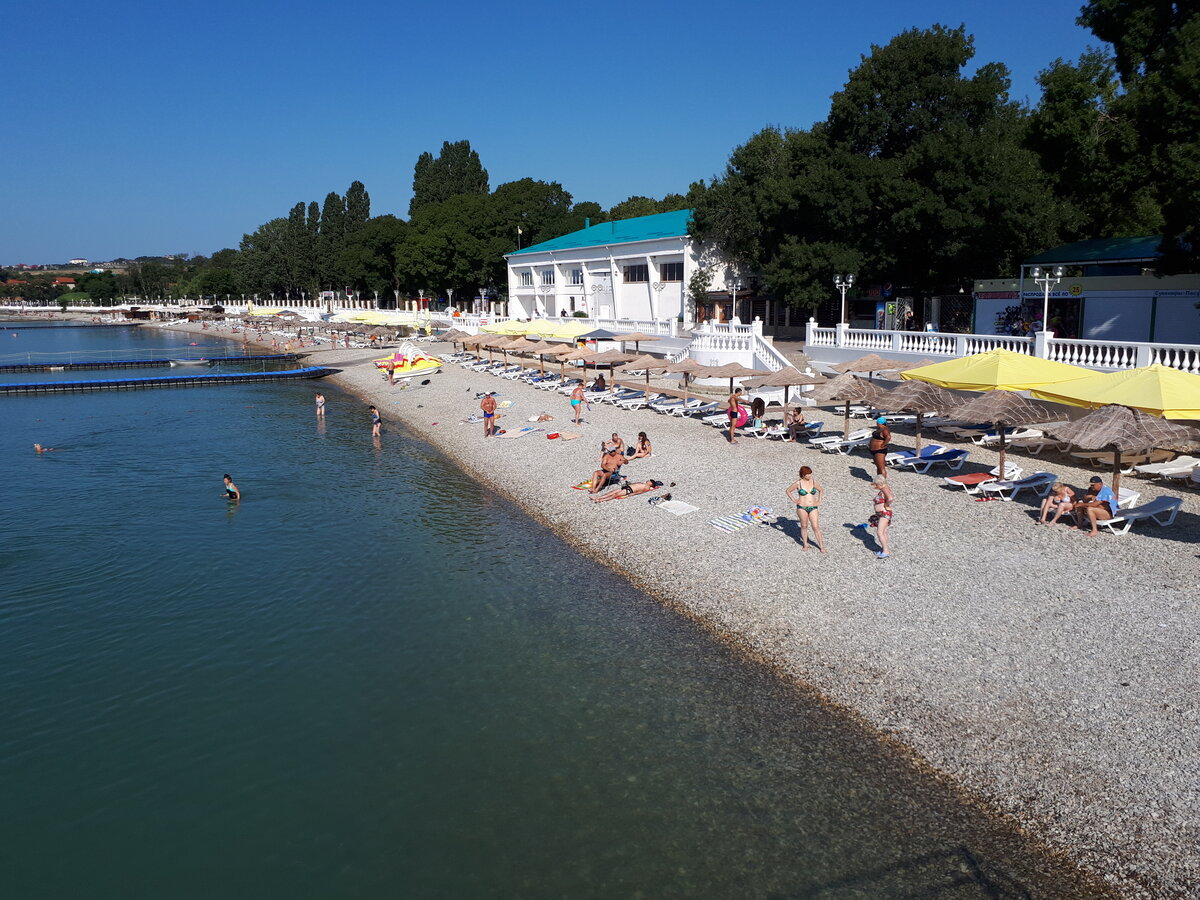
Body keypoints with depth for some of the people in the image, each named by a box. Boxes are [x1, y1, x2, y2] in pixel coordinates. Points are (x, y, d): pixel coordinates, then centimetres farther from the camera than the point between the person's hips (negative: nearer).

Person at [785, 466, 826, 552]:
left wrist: (819, 501, 10)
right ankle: (805, 544, 25)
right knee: (804, 526, 10)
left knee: (816, 527, -1)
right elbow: (788, 491, 5)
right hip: (802, 508, -1)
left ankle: (821, 546, 5)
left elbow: (821, 490, 19)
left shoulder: (814, 482, 0)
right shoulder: (798, 483, -7)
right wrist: (794, 500, 0)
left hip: (813, 508, 1)